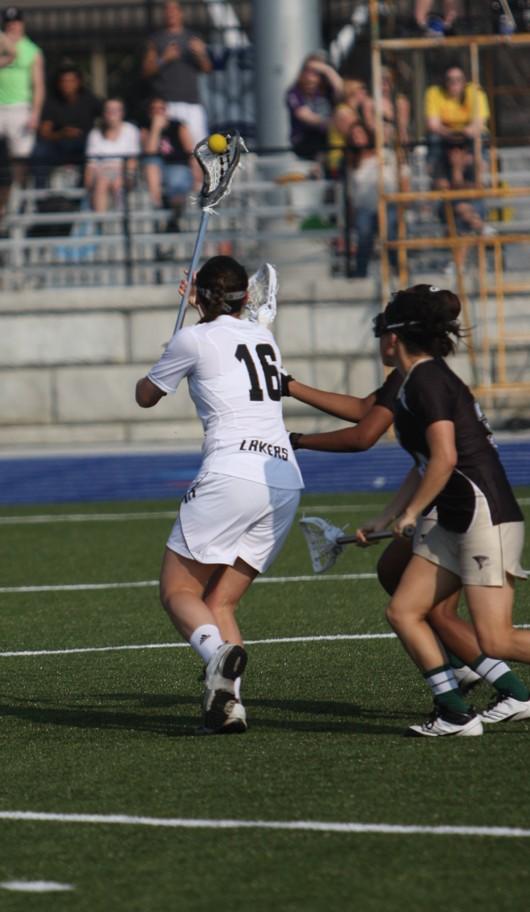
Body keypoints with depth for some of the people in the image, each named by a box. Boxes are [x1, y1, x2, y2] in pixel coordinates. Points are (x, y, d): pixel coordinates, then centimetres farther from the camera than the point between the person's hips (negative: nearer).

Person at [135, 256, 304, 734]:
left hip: (231, 475, -6)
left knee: (178, 591, 1)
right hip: (285, 482, 6)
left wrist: (157, 371, 40)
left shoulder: (194, 339, 2)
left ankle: (218, 652, -30)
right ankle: (229, 704, -7)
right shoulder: (265, 338, 19)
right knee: (220, 602, 12)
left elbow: (146, 396, 18)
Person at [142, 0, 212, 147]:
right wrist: (164, 59, -10)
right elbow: (146, 70, 6)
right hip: (166, 101, -2)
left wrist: (200, 54, -8)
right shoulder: (156, 40, 13)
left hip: (192, 101, 2)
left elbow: (207, 68, 12)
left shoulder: (192, 39, 18)